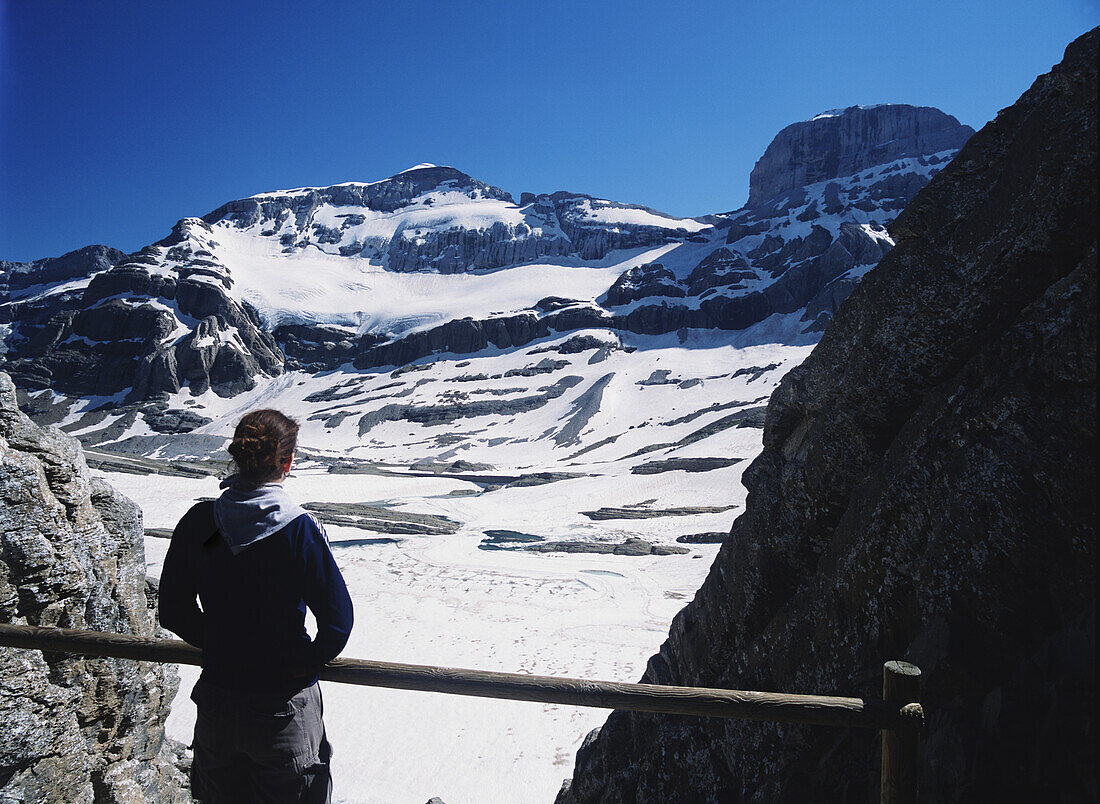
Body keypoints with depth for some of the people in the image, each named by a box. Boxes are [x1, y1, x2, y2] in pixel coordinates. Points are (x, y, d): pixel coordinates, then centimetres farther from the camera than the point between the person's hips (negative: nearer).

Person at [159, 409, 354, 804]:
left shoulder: (198, 523, -10)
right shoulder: (300, 529, -21)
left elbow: (173, 612, 0)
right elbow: (338, 620, -19)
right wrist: (311, 660, 0)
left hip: (216, 704, 4)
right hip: (284, 708, -3)